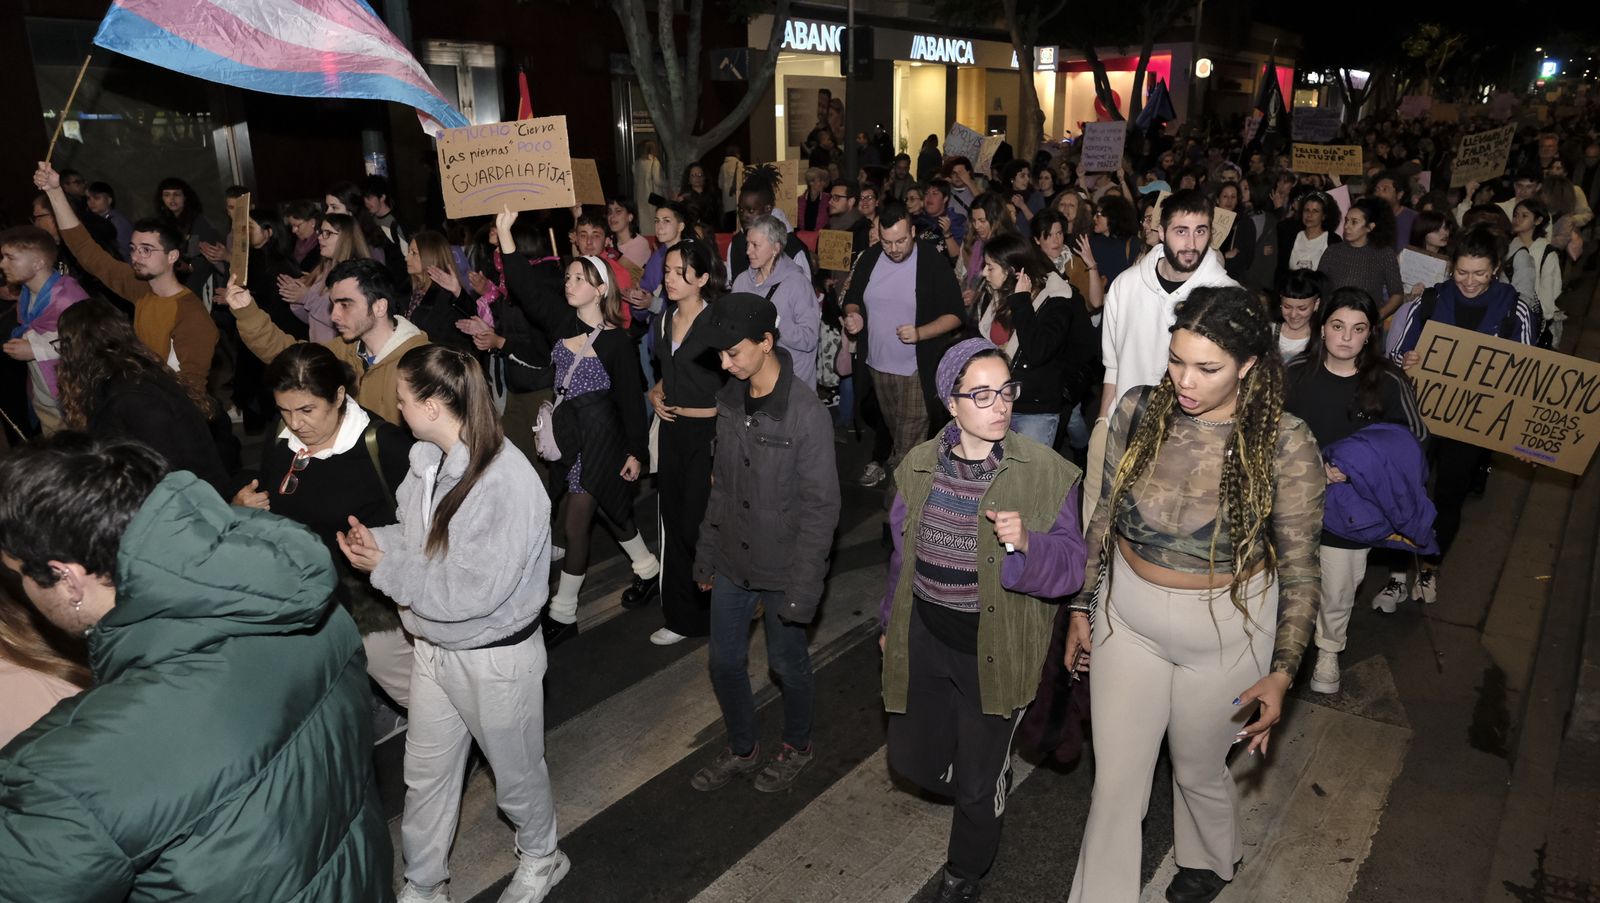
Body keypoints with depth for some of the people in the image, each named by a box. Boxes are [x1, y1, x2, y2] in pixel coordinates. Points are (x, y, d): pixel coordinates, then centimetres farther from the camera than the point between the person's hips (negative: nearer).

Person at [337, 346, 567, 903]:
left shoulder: (507, 482, -30)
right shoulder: (429, 459, -5)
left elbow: (475, 591, -28)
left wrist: (385, 569, -20)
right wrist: (377, 540, -12)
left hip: (495, 657, -7)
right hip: (434, 647, 7)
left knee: (515, 772, 18)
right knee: (425, 774, 21)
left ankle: (541, 857, 46)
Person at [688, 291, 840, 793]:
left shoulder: (807, 415, -22)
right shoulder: (730, 399, -1)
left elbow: (821, 508, -19)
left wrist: (801, 590, -18)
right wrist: (706, 554, 11)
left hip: (782, 569, -6)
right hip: (732, 562, 6)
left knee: (787, 663, 14)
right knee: (724, 661, 16)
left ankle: (797, 747, 41)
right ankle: (741, 750, 40)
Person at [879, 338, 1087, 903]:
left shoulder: (1046, 473, -15)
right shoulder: (920, 466, -3)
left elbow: (1072, 565, -13)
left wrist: (1026, 543, -33)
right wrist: (890, 621, 18)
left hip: (994, 650, -4)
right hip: (923, 641, 4)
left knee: (977, 784, 12)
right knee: (911, 761, 18)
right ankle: (987, 795, 52)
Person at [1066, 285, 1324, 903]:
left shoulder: (1285, 446, -19)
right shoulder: (1137, 412, -11)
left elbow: (1300, 568, -9)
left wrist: (1281, 672, -13)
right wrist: (1082, 605, 7)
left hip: (1223, 630, -2)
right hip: (1127, 616, 2)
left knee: (1198, 769, 22)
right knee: (1114, 780, 9)